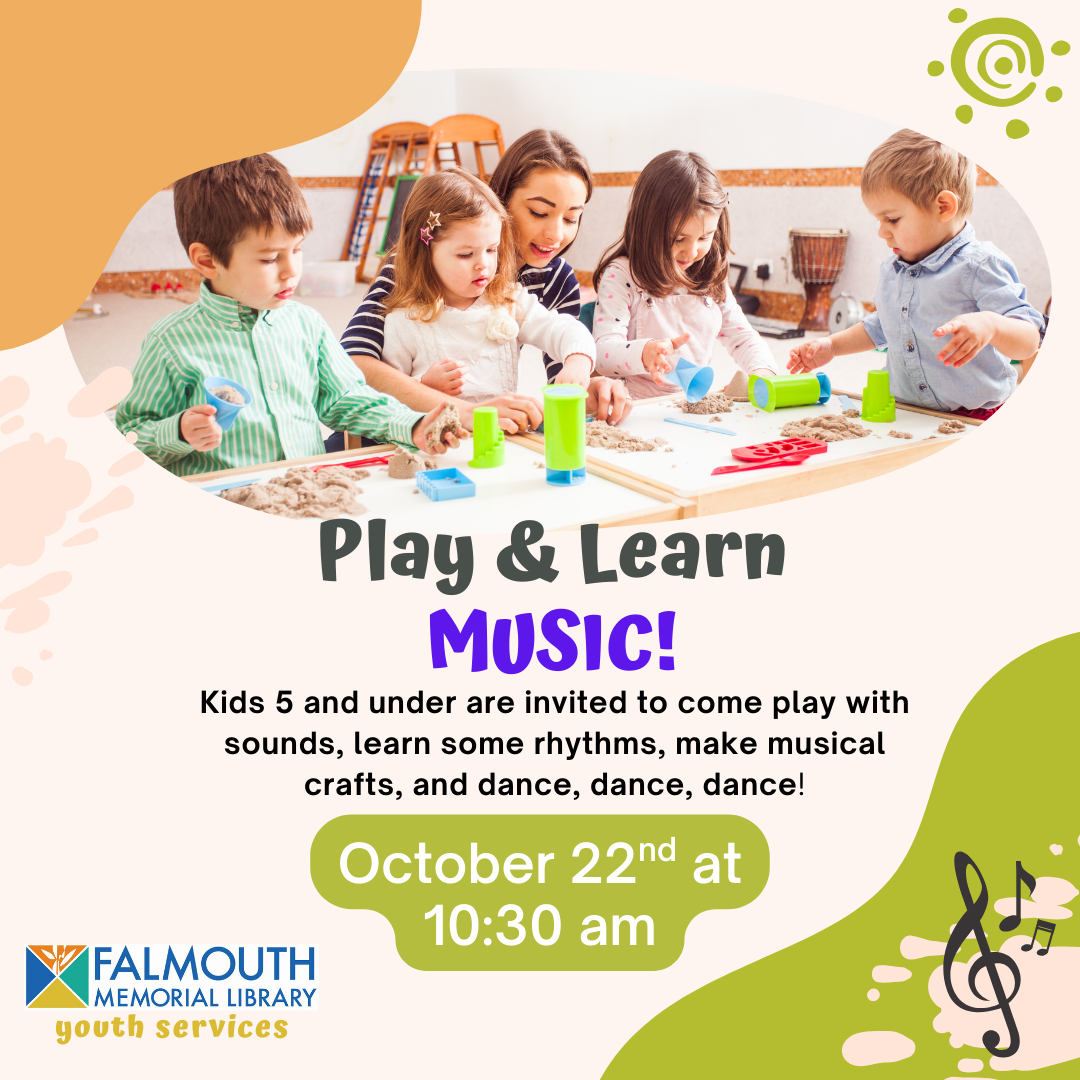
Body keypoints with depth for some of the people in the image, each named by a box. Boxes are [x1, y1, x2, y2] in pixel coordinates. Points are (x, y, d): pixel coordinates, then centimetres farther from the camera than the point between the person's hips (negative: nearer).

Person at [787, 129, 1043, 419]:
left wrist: (990, 325, -34)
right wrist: (831, 346, 30)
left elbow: (1028, 342, -15)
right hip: (904, 416, 6)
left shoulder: (979, 266, -9)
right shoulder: (891, 270, 14)